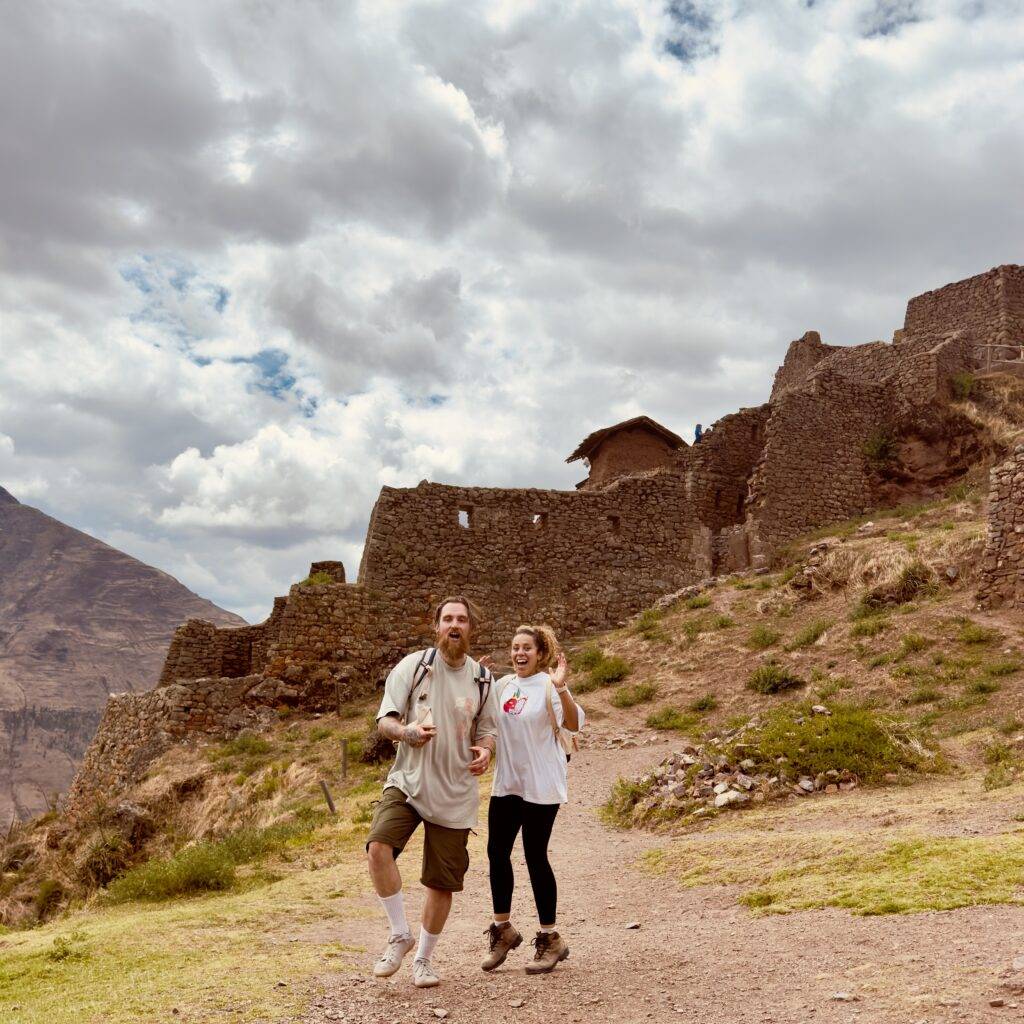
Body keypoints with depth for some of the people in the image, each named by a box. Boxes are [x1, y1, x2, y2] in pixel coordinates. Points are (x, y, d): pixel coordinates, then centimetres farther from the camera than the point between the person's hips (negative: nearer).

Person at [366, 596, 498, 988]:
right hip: (407, 781, -2)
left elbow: (487, 729, 14)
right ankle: (400, 935, -4)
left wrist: (484, 750, -10)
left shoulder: (482, 679, 5)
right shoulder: (413, 665, -3)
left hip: (455, 794, 2)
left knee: (442, 882, 6)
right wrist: (406, 731, -27)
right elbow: (384, 720, -4)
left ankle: (423, 959, 29)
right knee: (378, 847, -26)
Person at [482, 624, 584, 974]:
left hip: (541, 785, -6)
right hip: (506, 783, 6)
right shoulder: (502, 685, 7)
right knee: (496, 852, 8)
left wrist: (561, 688, -39)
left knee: (535, 856, -1)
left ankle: (550, 939, 14)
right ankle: (503, 929, 26)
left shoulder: (549, 686, -11)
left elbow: (574, 724, -24)